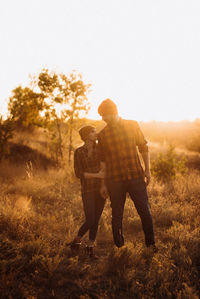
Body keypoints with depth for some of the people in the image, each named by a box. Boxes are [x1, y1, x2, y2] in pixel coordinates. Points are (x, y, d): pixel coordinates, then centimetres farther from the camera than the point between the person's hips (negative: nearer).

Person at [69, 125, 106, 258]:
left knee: (96, 220, 5)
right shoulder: (79, 152, -6)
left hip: (101, 188, 4)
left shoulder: (100, 148, 3)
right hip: (88, 189, -3)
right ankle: (76, 241, 17)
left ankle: (90, 247, 19)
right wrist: (96, 175, -19)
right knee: (90, 221, -9)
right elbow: (78, 173, -11)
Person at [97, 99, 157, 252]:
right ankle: (119, 247, 20)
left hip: (136, 176, 0)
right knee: (117, 214, 6)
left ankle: (150, 242, 20)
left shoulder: (133, 125, 5)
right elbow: (103, 160, 11)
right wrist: (104, 183, 10)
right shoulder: (102, 135, 5)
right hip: (115, 180, 0)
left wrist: (147, 170, 3)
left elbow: (143, 147, 10)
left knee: (145, 211, 2)